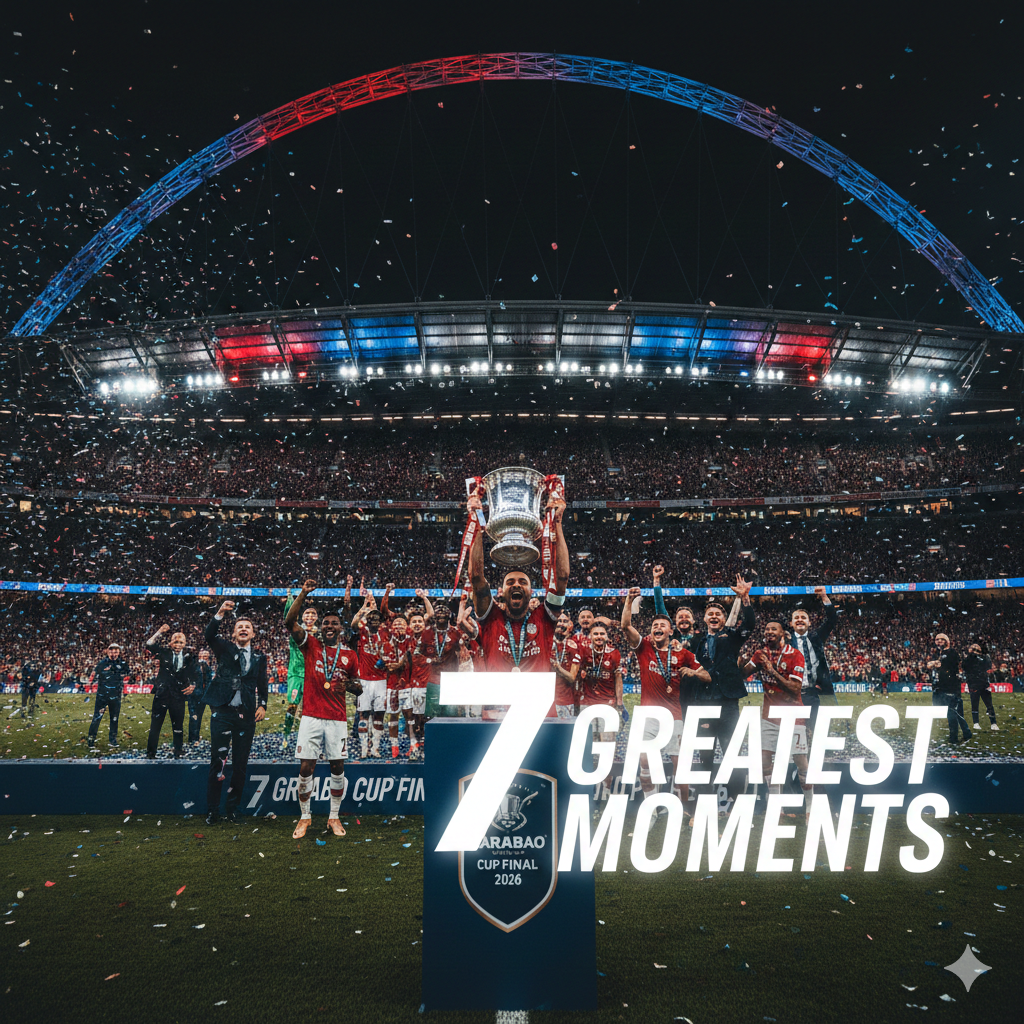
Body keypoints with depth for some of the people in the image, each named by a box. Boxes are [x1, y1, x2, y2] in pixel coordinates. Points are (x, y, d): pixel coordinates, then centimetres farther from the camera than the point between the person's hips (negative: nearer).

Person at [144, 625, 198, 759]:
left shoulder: (188, 657, 4)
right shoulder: (165, 652, 2)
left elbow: (192, 676, 7)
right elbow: (149, 644, -9)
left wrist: (192, 686, -11)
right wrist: (160, 632, -17)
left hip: (178, 696, 1)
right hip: (161, 694, -1)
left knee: (178, 727, 8)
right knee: (155, 725, 5)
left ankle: (178, 753, 19)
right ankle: (150, 754, 14)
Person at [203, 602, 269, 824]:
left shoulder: (260, 657, 13)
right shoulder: (225, 649, 7)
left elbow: (262, 685, 13)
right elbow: (209, 635, -11)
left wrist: (262, 705, -3)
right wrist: (220, 613, -26)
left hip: (247, 714, 2)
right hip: (222, 712, -2)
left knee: (240, 764, 5)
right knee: (218, 761, -2)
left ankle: (232, 809, 15)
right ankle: (212, 811, 7)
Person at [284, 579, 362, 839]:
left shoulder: (350, 655, 7)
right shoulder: (311, 645, 4)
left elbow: (358, 689, 13)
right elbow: (289, 622, -11)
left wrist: (349, 685, -11)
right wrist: (303, 594, -18)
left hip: (337, 719, 1)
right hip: (311, 717, -1)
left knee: (338, 767, 4)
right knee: (305, 768, 0)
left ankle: (334, 817, 20)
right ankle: (304, 817, 18)